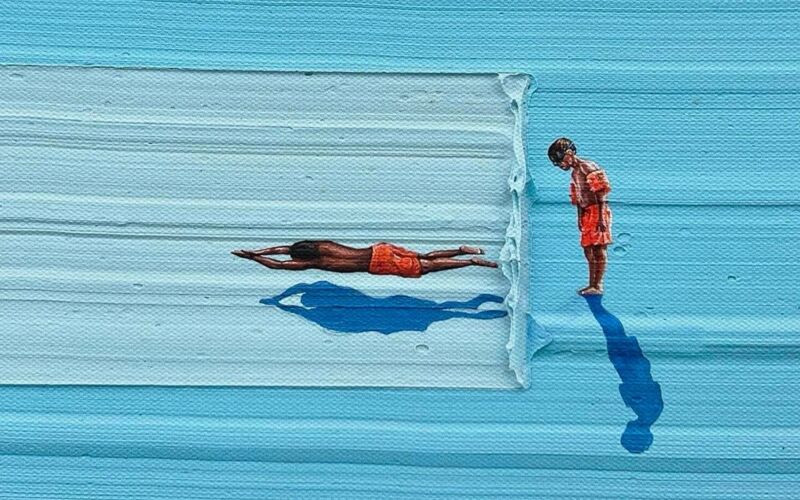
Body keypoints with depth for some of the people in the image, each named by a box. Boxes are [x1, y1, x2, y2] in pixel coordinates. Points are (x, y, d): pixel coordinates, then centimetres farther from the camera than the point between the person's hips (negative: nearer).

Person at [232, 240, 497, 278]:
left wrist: (250, 256, 6)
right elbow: (283, 248, 27)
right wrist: (255, 251, 24)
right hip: (381, 250, 7)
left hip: (379, 263, -7)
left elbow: (276, 264, -5)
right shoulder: (322, 245, 15)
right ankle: (462, 250, 5)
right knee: (424, 258, 15)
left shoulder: (314, 262, -6)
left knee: (424, 267, -6)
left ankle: (473, 262, -9)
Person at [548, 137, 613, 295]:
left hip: (597, 211, -9)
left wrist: (601, 217, -21)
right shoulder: (575, 173, 15)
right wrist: (579, 219, 18)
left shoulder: (588, 168, -13)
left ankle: (598, 286, -6)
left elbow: (601, 194, -18)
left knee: (599, 249, -7)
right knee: (588, 249, 11)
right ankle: (592, 284, 18)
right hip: (586, 214, 9)